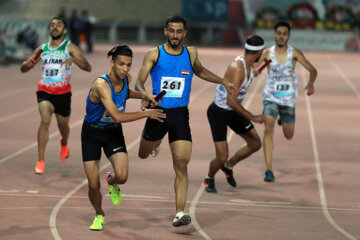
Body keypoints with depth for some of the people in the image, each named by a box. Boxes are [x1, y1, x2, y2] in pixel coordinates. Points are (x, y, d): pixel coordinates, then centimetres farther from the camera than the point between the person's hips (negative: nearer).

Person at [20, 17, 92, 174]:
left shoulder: (70, 48, -4)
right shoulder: (43, 48, 6)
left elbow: (88, 68, -16)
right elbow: (23, 69, 12)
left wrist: (73, 59, -35)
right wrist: (27, 64, -13)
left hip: (63, 93, -1)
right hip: (45, 91, 1)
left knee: (63, 126, 15)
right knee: (45, 121, -22)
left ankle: (64, 144, 53)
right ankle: (40, 161, -21)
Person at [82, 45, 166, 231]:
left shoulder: (126, 78, -9)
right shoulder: (101, 84, -30)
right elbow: (118, 116, -37)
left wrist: (144, 96, 2)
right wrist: (147, 113, -30)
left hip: (113, 132, 4)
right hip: (92, 133, -4)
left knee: (122, 177, -19)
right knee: (93, 185, -5)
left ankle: (111, 181, 20)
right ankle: (99, 215, 28)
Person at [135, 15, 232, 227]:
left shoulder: (191, 53, 3)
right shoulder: (154, 54, -5)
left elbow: (200, 71, 26)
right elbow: (139, 83, -9)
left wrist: (222, 81, 20)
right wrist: (146, 95, -30)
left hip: (180, 114, 0)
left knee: (181, 164, -13)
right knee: (143, 154, 22)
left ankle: (180, 213, -15)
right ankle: (157, 142, 61)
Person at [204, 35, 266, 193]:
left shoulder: (248, 65, -1)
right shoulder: (237, 68, -30)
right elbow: (231, 101, -34)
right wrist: (252, 118, -31)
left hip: (233, 111, 9)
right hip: (218, 112, -9)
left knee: (255, 144, 11)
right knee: (222, 157, -10)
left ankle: (229, 166, 31)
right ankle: (209, 179, 22)